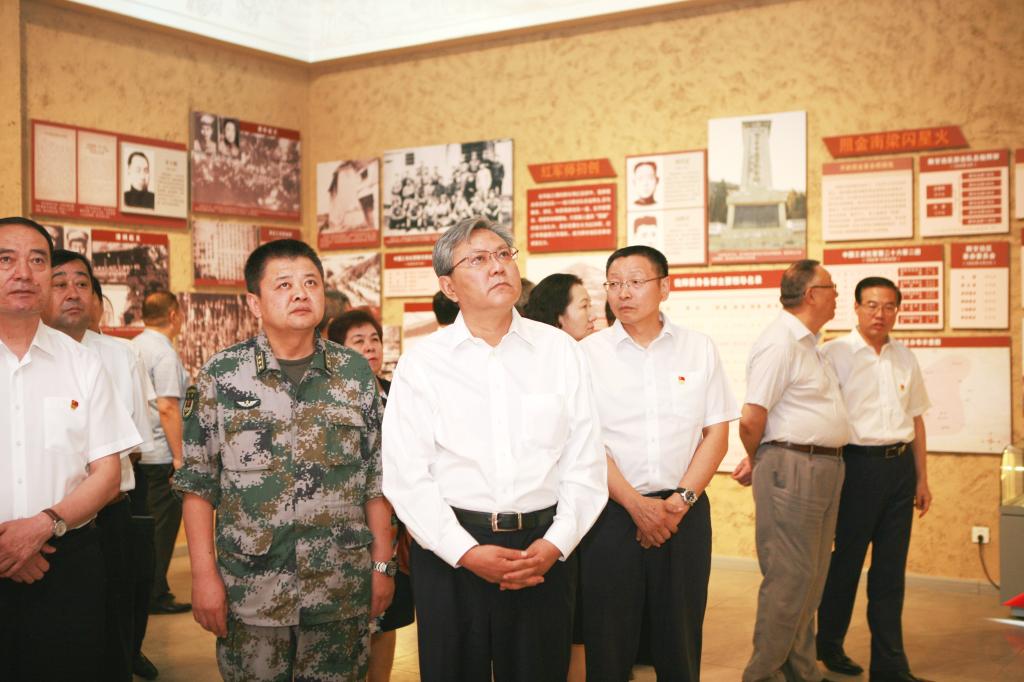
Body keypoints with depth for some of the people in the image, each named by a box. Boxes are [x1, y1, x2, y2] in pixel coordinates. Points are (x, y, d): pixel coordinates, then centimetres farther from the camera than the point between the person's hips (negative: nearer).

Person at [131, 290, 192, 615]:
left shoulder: (132, 347, 10)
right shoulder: (165, 353, -15)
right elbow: (167, 408, -21)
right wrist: (179, 455, -17)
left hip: (136, 451, 8)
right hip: (161, 455, -8)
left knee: (146, 523, 15)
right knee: (163, 524, 1)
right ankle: (156, 596, 8)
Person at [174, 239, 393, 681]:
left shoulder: (356, 373, 3)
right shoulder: (221, 376, -2)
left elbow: (376, 479, 6)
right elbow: (198, 484, -1)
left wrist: (382, 565, 3)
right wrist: (204, 575, -5)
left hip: (342, 592, 2)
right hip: (250, 593, -1)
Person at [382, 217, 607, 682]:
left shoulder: (561, 352, 4)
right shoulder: (421, 364, -1)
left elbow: (585, 463, 3)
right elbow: (406, 478, -5)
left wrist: (555, 544, -8)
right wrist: (468, 553, -12)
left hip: (543, 551, 2)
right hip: (449, 549, -1)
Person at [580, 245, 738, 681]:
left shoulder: (699, 350, 5)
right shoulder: (589, 353, 0)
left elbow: (717, 434, 4)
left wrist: (681, 499, -9)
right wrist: (636, 504, -12)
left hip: (685, 511, 1)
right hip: (612, 513, -1)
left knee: (680, 638, 9)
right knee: (608, 640, 5)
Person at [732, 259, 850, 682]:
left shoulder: (810, 343, 17)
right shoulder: (780, 342, -15)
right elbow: (752, 419, -19)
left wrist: (759, 459, 17)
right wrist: (758, 460, -2)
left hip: (825, 467, 10)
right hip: (791, 467, -10)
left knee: (812, 576, 15)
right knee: (789, 577, -4)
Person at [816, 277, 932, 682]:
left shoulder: (904, 357, 11)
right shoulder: (836, 354, -5)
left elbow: (915, 419, 16)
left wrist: (922, 478, 14)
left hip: (899, 467, 5)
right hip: (858, 463, -5)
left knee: (891, 568, 8)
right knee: (846, 561, 6)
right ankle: (829, 645, 27)